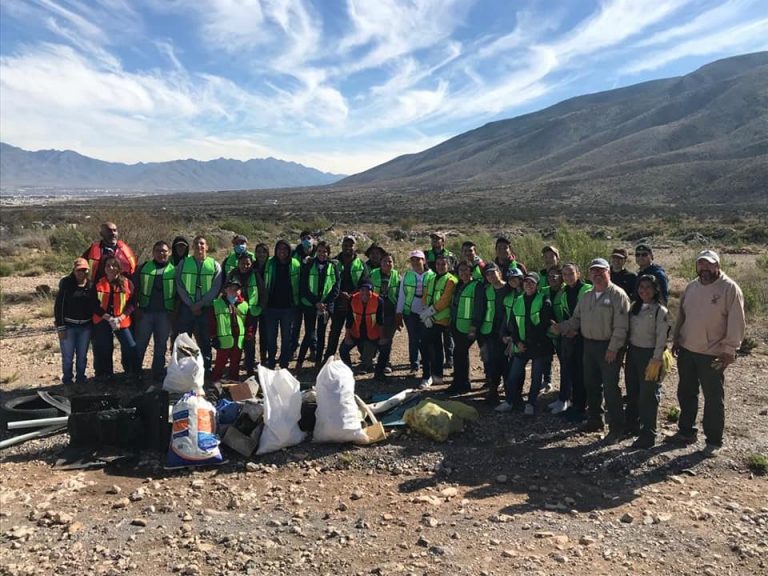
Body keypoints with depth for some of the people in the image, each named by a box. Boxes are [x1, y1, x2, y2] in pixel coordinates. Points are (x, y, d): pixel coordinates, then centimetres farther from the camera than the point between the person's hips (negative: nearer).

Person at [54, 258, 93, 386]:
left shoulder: (91, 285, 2)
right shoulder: (66, 284, -7)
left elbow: (94, 306, 8)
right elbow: (58, 306, -7)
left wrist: (93, 324, 5)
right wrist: (60, 327, -10)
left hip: (85, 326, 3)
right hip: (68, 326, -3)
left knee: (82, 355, 11)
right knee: (67, 356, 2)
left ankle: (80, 378, 25)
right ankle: (67, 380, 17)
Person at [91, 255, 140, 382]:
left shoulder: (127, 283, -2)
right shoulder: (98, 284, 1)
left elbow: (132, 303, -3)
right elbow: (94, 305, -2)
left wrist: (120, 318, -15)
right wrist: (108, 317, -14)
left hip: (122, 321, -1)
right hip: (102, 322, 1)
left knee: (130, 347, -6)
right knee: (103, 350, 9)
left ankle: (134, 374, 11)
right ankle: (105, 376, 25)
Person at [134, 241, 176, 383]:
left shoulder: (174, 271, 5)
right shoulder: (143, 268, 6)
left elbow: (178, 294, 6)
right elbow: (135, 288, 6)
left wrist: (174, 311, -1)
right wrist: (135, 308, -2)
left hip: (165, 313, 0)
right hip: (145, 311, 0)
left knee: (161, 345, 7)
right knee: (139, 344, 3)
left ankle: (158, 374, 16)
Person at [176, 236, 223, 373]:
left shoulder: (214, 265, 3)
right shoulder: (183, 263, 5)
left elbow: (216, 288, -4)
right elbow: (180, 286, -1)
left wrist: (200, 304, -13)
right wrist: (191, 305, -11)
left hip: (206, 308, -1)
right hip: (186, 307, 1)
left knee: (204, 340, 6)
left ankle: (206, 368, 15)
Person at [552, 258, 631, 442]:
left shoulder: (617, 294, -11)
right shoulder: (587, 297, 12)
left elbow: (621, 326, -17)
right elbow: (576, 319, 14)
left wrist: (613, 348, -21)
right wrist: (560, 327, -3)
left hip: (608, 347, -7)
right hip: (589, 345, 7)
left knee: (610, 388, -4)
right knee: (591, 384, 15)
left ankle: (616, 428, 8)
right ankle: (595, 420, 30)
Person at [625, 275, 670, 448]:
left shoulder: (660, 311, -10)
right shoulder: (634, 307, 9)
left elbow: (661, 338, -14)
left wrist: (655, 361, -18)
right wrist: (627, 352, 9)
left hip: (649, 354, -6)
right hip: (633, 352, 6)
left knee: (648, 396, 0)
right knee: (632, 392, 16)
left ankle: (648, 435, 9)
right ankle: (632, 426, 32)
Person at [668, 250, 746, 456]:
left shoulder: (729, 288, -12)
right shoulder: (691, 287, 7)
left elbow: (736, 323, -13)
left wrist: (729, 350, -15)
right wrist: (676, 339, 11)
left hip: (712, 354, -6)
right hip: (686, 351, 6)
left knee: (713, 398, 5)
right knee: (685, 393, 16)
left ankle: (714, 440, 17)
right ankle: (686, 431, 31)